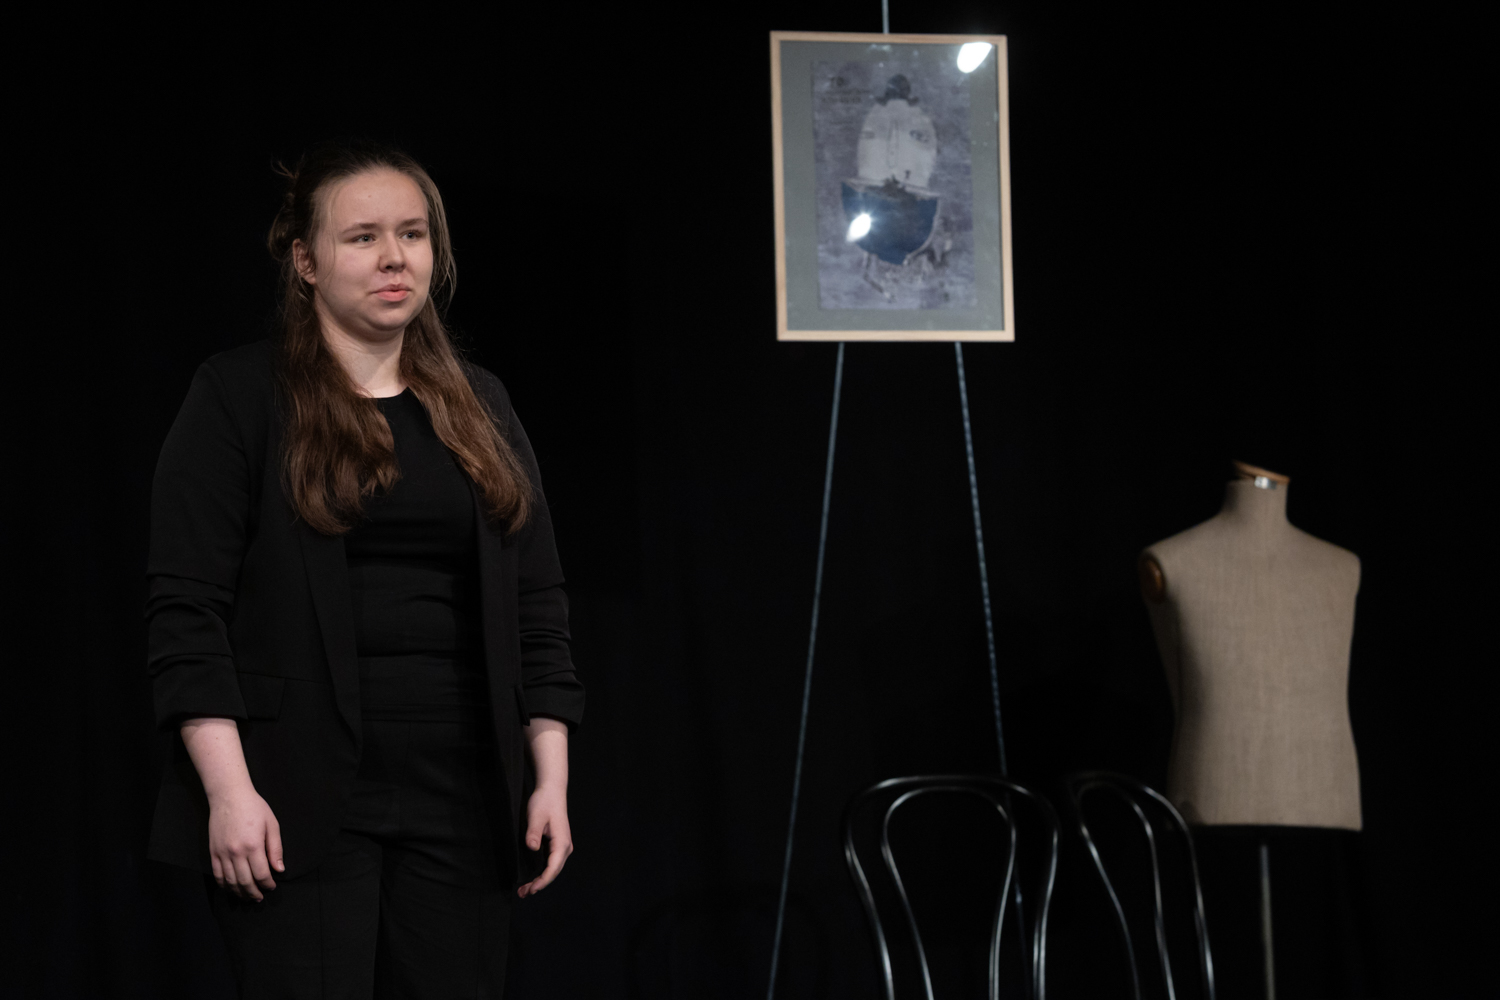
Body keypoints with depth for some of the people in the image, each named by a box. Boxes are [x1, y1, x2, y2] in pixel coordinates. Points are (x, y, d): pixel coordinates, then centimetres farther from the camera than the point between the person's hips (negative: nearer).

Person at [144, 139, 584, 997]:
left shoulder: (479, 404, 14)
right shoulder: (240, 398, 0)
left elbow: (538, 605, 13)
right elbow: (185, 609, -6)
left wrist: (553, 778, 5)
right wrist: (229, 790, -14)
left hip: (460, 803, 4)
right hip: (298, 809, -4)